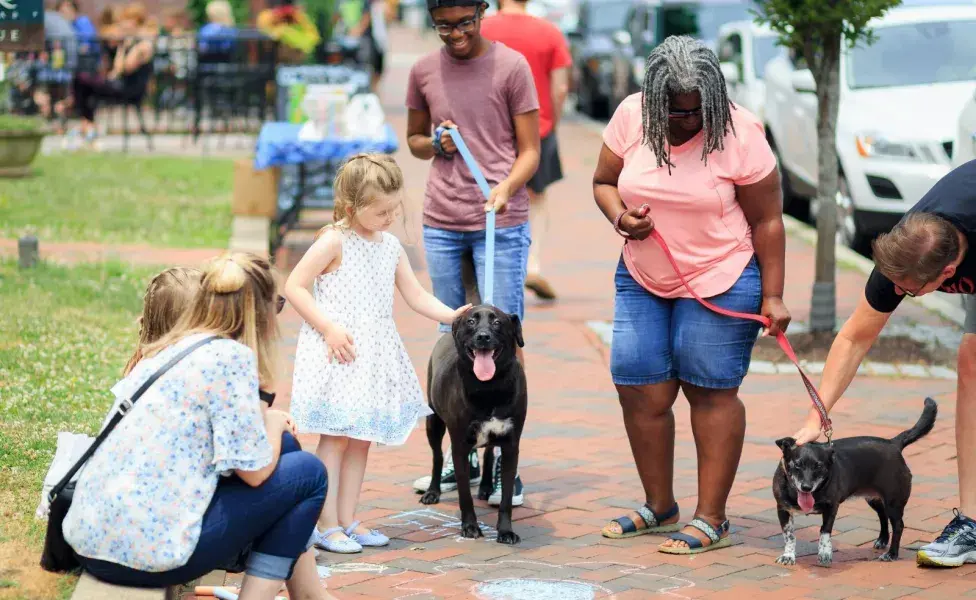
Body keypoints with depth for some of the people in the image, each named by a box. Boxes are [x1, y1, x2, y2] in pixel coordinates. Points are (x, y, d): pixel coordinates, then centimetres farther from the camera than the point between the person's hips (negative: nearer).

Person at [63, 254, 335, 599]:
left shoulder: (166, 350, 14)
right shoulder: (231, 357, -9)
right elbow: (254, 471, -10)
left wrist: (268, 424, 19)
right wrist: (274, 423, 11)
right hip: (151, 548, -9)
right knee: (307, 473, 5)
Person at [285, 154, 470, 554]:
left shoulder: (391, 247, 10)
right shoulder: (335, 241, -11)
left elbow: (415, 296, 11)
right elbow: (294, 286, -12)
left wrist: (451, 315, -5)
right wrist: (329, 329, -18)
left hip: (375, 355, 7)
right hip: (339, 351, -7)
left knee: (362, 438, 10)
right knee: (335, 437, -5)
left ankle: (347, 520, 17)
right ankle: (327, 526, -1)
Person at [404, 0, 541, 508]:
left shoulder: (511, 66, -3)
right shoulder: (424, 71, 7)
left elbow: (529, 151, -2)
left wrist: (505, 188, -21)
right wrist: (434, 145, -3)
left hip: (500, 222, -4)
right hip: (441, 222, 4)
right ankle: (462, 456, 19)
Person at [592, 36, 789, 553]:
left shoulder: (739, 134, -15)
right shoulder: (631, 117, -5)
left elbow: (767, 220, -9)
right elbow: (603, 182, 8)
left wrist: (772, 296, -10)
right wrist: (619, 217, -14)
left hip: (721, 282, -4)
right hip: (641, 279, 5)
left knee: (711, 393, -2)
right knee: (639, 391, 3)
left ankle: (712, 520, 4)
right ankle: (659, 507, 19)